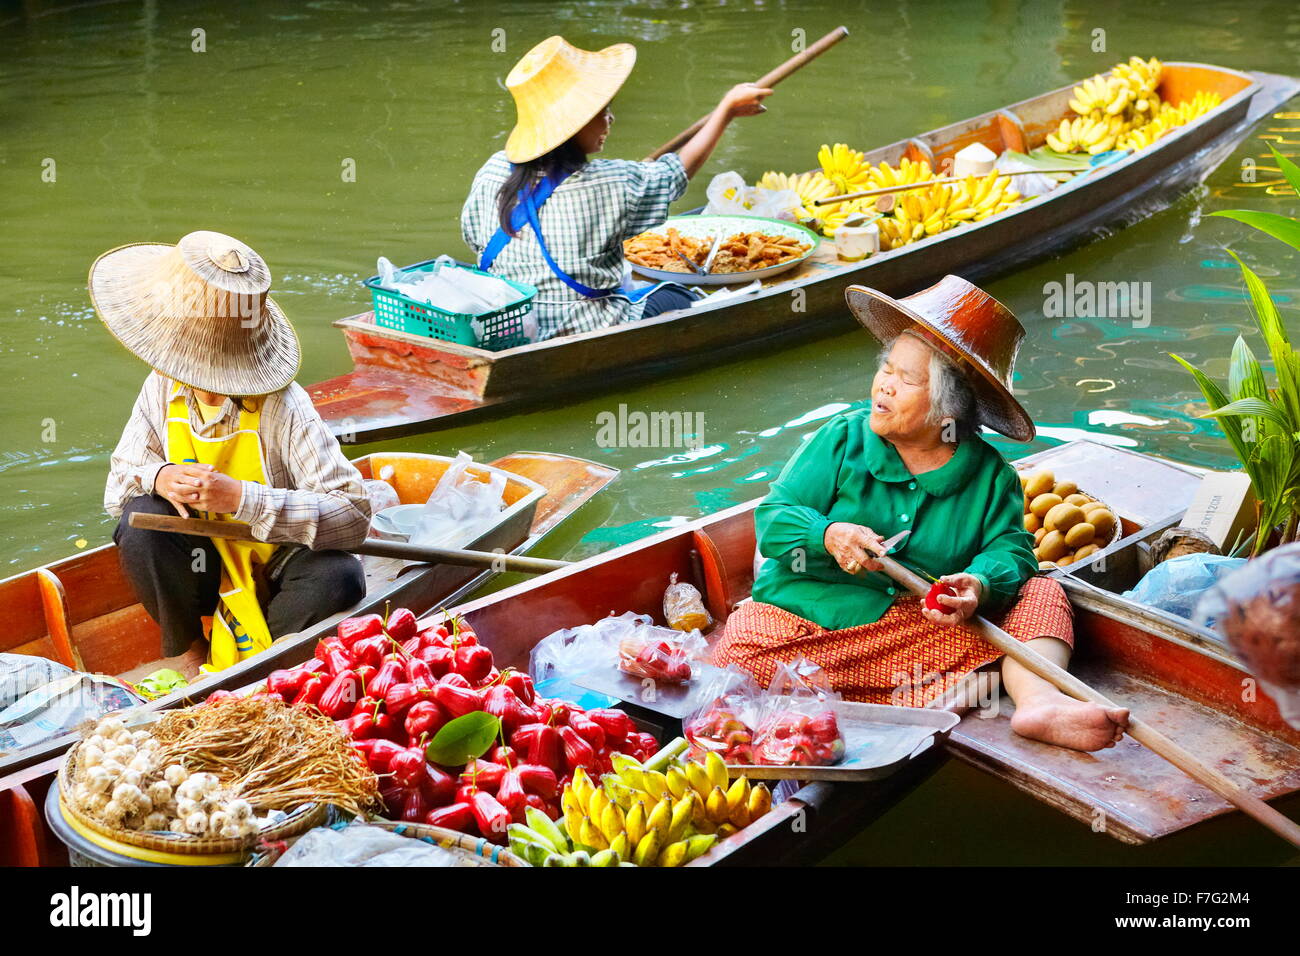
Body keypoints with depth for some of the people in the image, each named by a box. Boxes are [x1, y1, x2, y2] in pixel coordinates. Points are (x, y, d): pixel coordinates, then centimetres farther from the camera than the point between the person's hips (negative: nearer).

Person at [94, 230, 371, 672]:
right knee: (142, 518, -24)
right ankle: (183, 656, -3)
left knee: (338, 576, -33)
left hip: (275, 567, -3)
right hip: (203, 565, 4)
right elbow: (117, 488, 0)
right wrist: (157, 477, -25)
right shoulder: (163, 389, -7)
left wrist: (242, 498, -38)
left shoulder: (282, 408, -23)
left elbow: (354, 514, -30)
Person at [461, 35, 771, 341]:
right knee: (675, 295, 21)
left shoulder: (493, 171, -5)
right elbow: (682, 167, -1)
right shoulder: (611, 183, -18)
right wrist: (727, 108, 12)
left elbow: (473, 237, 10)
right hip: (586, 330, -6)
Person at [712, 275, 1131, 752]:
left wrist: (980, 585, -29)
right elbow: (773, 517, -2)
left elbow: (1009, 547, -5)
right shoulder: (842, 439, 2)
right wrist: (828, 535, -23)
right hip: (803, 617, -1)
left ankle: (1040, 702, -38)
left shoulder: (990, 474, 4)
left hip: (923, 632, 1)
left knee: (1040, 593, -12)